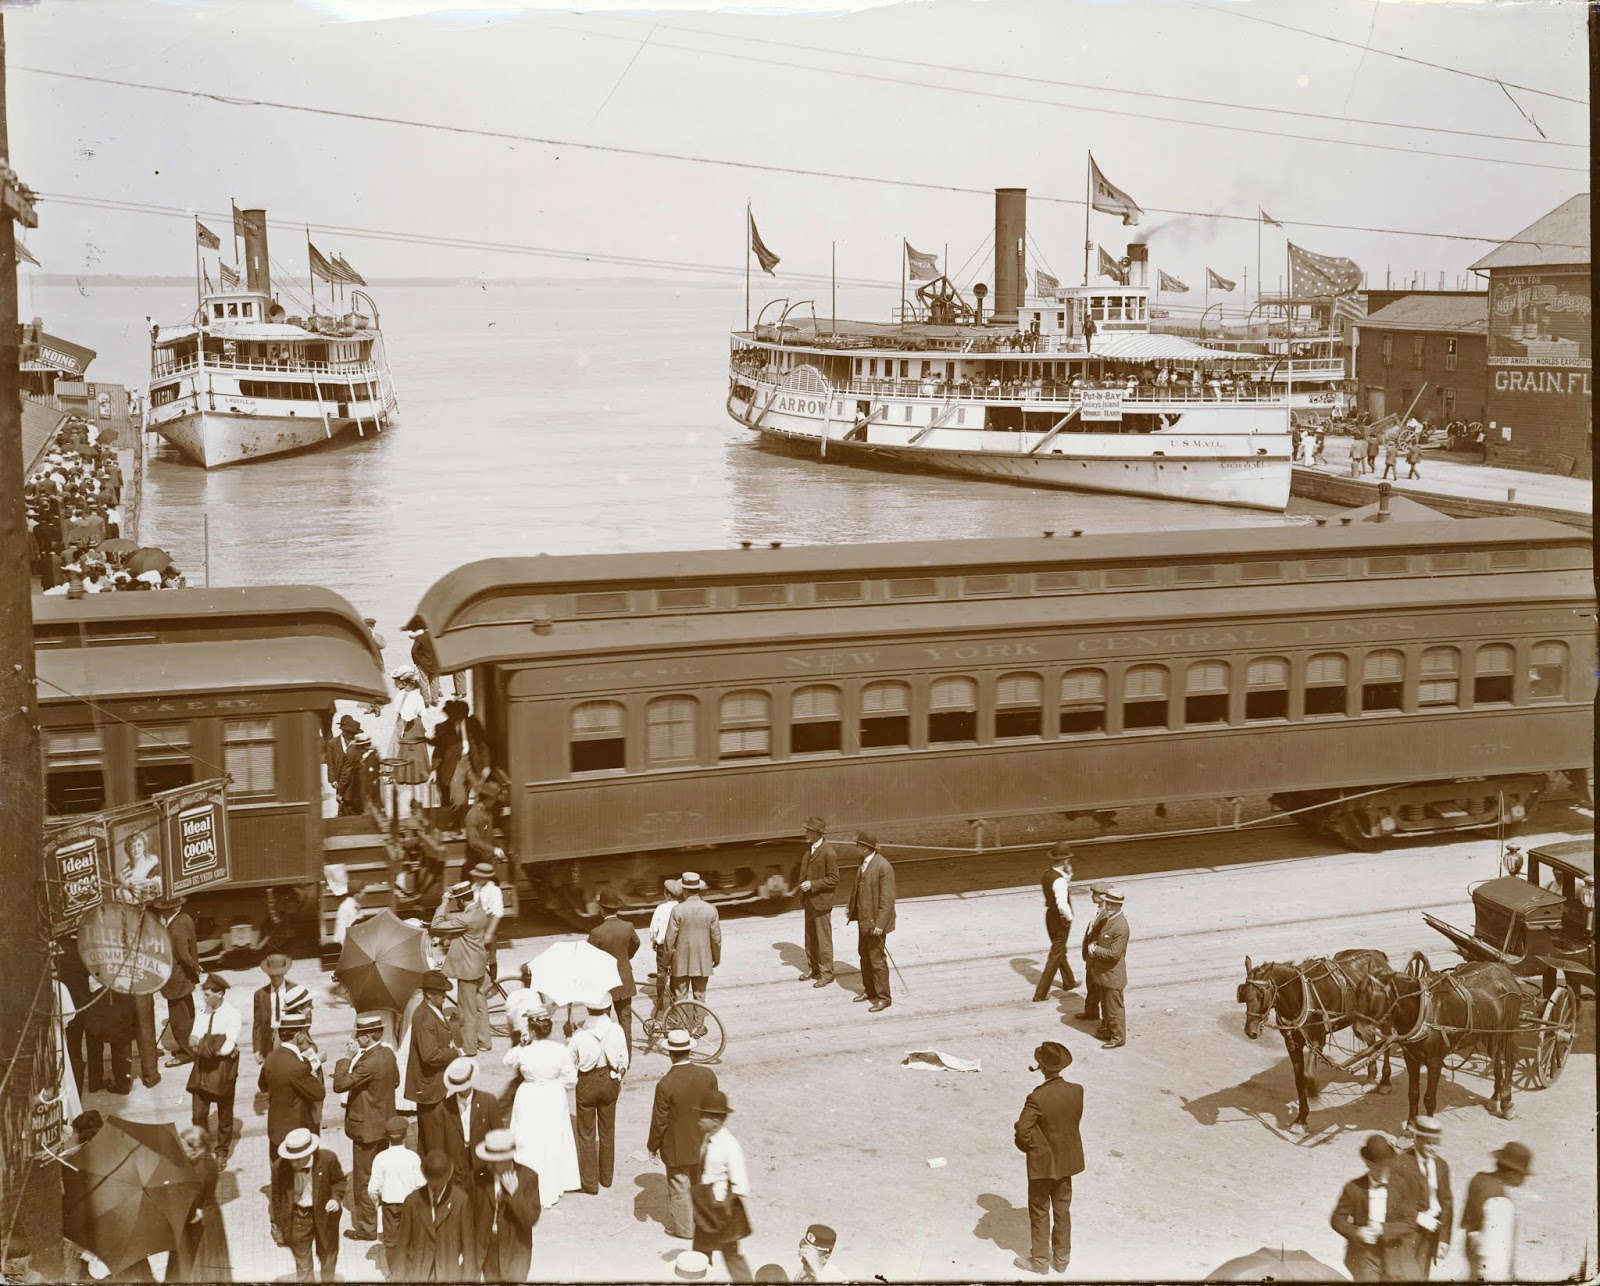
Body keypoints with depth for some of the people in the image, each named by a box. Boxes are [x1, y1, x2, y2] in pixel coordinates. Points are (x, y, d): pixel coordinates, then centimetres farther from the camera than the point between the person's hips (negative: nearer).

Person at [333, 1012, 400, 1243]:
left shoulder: (369, 1062, -29)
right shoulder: (388, 1053, -1)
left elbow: (339, 1085, -28)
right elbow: (395, 1079, 16)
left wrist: (347, 1058, -21)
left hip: (366, 1128, -9)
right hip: (384, 1124, 9)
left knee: (364, 1179, 5)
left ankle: (367, 1227, 14)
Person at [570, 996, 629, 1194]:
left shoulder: (579, 1036, -23)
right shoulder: (617, 1031, -15)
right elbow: (623, 1061, -3)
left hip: (587, 1084, -3)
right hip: (610, 1081, 3)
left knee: (586, 1134, 13)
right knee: (608, 1131, 20)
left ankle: (590, 1182, 20)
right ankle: (606, 1177, 33)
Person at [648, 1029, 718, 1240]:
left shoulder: (665, 1085, -26)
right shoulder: (708, 1075, -14)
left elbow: (659, 1121, -17)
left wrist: (652, 1146, -1)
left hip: (677, 1147, -4)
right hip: (702, 1142, 4)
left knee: (679, 1187, 14)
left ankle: (683, 1228, 27)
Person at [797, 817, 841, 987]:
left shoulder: (829, 853, -18)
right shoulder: (808, 849, 7)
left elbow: (834, 879, -16)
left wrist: (812, 885, -22)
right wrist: (802, 897, 13)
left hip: (821, 902, -8)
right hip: (809, 901, 8)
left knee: (823, 939, 2)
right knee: (810, 939, 16)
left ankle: (827, 973, 12)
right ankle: (813, 969, 29)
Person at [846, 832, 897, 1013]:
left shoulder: (883, 867, -23)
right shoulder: (864, 862, 4)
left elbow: (887, 899, -24)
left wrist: (880, 925, -24)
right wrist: (851, 911, 17)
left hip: (876, 922, -9)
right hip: (863, 919, 9)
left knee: (877, 960, -1)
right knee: (865, 957, 19)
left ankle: (883, 998, 10)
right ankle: (869, 990, 34)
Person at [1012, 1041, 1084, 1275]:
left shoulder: (1037, 1098, -29)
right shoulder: (1077, 1091, -13)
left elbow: (1022, 1131, -29)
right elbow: (1074, 1119, 1)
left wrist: (1028, 1146, -8)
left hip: (1043, 1162, -5)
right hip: (1066, 1160, 5)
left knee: (1039, 1212, 14)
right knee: (1062, 1209, 20)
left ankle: (1040, 1260, 27)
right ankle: (1061, 1258, 32)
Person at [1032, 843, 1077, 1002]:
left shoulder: (1047, 875, 0)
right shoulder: (1060, 880, -27)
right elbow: (1062, 904, -37)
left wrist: (1068, 874, 2)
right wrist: (1069, 917, -20)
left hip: (1050, 916, 9)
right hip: (1060, 921, -9)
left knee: (1060, 950, 26)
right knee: (1055, 956, 3)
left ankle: (1069, 981, 47)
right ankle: (1041, 992, 6)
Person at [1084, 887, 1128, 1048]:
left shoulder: (1121, 927, -25)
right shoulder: (1105, 918, 3)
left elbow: (1114, 954, -26)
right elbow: (1097, 938, 19)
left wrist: (1095, 950, -16)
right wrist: (1094, 946, -1)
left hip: (1112, 976, -9)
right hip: (1102, 973, 9)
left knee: (1114, 1008, 4)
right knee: (1105, 1004, 23)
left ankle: (1118, 1038, 16)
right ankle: (1107, 1029, 39)